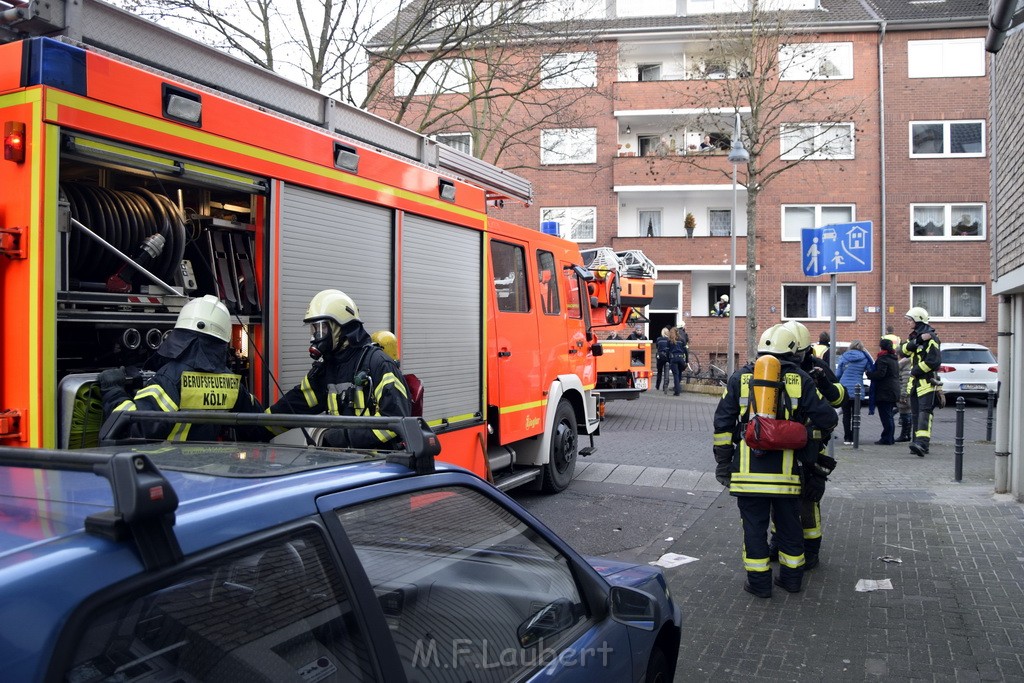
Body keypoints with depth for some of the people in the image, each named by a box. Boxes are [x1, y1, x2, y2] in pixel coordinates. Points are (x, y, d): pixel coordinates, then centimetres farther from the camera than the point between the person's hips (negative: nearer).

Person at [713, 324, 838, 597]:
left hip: (749, 469, 0)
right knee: (789, 525, 16)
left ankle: (759, 582, 14)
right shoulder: (800, 380, 2)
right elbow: (827, 418, 0)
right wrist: (812, 425, 23)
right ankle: (792, 577, 28)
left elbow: (723, 422, 3)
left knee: (754, 526, 9)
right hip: (786, 469, 1)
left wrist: (722, 461, 10)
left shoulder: (741, 377, 4)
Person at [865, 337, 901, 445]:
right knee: (889, 416, 16)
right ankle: (890, 438, 20)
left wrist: (869, 373, -8)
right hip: (893, 391, 9)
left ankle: (886, 439, -5)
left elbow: (880, 374, -24)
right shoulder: (894, 360, 16)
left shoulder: (883, 359, -14)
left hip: (884, 393, -9)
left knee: (885, 416, -6)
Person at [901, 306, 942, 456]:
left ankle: (921, 443, -27)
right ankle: (920, 443, 14)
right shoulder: (915, 335, 16)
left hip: (926, 380, -9)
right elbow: (905, 350, -1)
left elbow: (934, 360, -19)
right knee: (915, 413, 9)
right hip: (915, 380, 9)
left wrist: (916, 370, -13)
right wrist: (917, 340, -16)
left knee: (924, 411, -17)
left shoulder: (931, 337, -12)